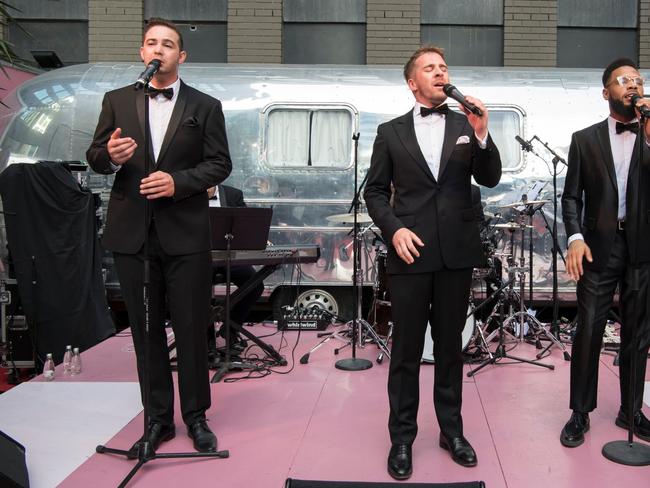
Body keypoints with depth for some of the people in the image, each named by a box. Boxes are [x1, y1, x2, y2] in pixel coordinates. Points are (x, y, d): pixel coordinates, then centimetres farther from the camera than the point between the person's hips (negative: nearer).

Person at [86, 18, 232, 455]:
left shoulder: (205, 106, 4)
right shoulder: (117, 101, 9)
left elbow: (220, 164, -1)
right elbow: (95, 159, 9)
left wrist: (177, 182, -16)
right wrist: (111, 156, -14)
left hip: (185, 233, -2)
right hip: (132, 232, 2)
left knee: (191, 328, 4)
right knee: (146, 329, 10)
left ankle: (196, 416, 19)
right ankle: (158, 417, 22)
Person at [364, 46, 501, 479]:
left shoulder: (466, 125, 8)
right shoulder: (391, 132, 5)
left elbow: (490, 179, -1)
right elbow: (375, 190, 6)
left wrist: (482, 134, -16)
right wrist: (393, 229, -10)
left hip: (457, 252, 2)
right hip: (411, 251, -1)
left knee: (450, 345, 13)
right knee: (406, 349, 4)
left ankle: (452, 430, 26)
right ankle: (402, 438, 16)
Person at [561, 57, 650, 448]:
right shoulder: (585, 139, 6)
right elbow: (571, 196, 4)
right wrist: (575, 237, -11)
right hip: (599, 246, -1)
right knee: (588, 331, -2)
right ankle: (580, 413, 10)